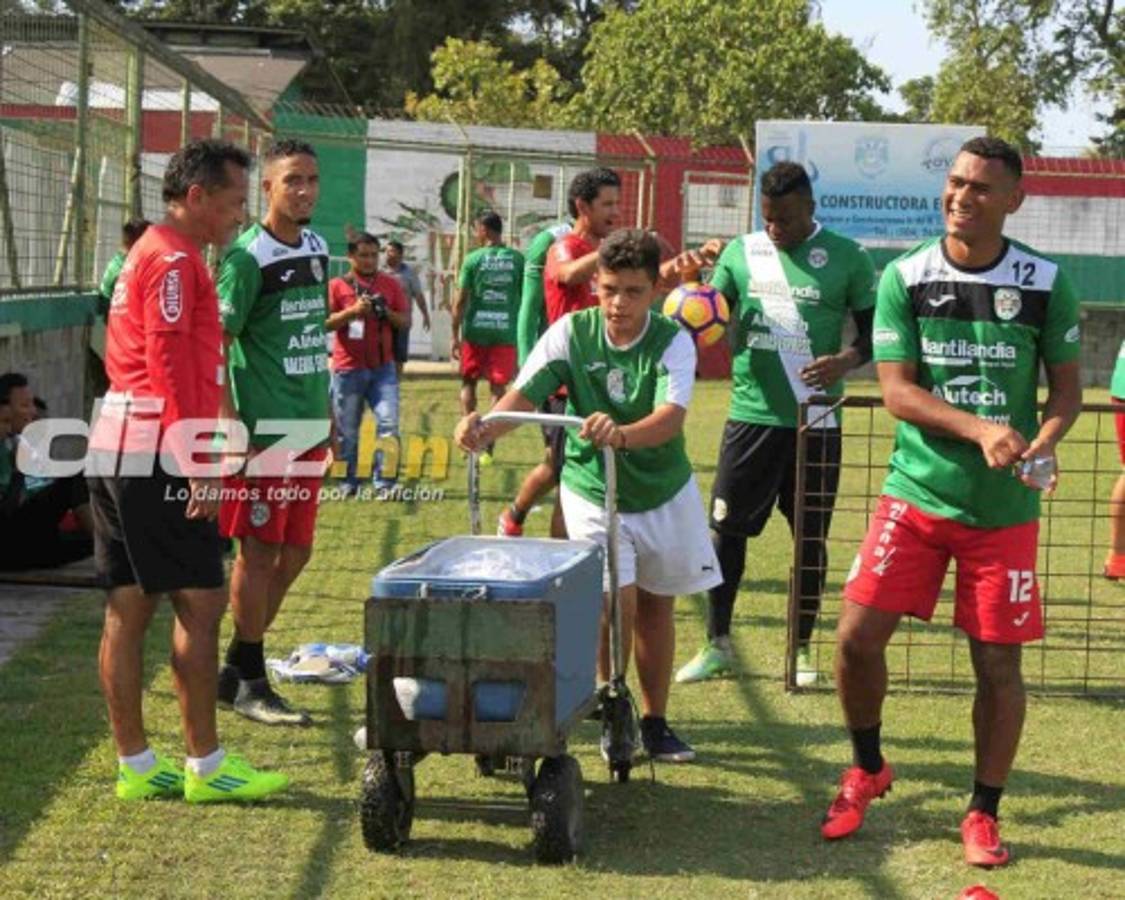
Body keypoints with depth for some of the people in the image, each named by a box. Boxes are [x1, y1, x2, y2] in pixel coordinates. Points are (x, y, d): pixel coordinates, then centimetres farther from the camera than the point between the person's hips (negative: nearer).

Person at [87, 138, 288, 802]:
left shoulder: (151, 252, 21)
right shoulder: (174, 258, -11)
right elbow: (170, 366, -18)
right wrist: (197, 467, -19)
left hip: (118, 449, 10)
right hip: (157, 455, -10)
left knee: (130, 608, 9)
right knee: (201, 603, -5)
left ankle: (136, 765, 13)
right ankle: (206, 767, -1)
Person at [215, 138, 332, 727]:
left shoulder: (318, 249, 11)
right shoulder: (248, 257, -13)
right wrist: (232, 428, -20)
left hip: (309, 426, 8)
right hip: (263, 429, -8)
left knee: (295, 551, 12)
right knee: (259, 551, -1)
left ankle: (238, 665, 24)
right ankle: (247, 682, 9)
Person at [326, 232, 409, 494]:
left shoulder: (390, 284, 9)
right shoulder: (337, 286, 2)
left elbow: (406, 321, 9)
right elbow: (326, 323, -6)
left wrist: (386, 312, -9)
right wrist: (353, 311, -18)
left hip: (382, 367, 2)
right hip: (348, 367, -2)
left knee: (388, 424, -8)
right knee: (347, 430, 4)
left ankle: (384, 481, -6)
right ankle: (348, 481, 14)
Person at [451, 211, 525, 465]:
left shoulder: (473, 259, -4)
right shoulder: (517, 259, 2)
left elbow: (461, 300, -4)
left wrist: (455, 335, 2)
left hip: (476, 330, -1)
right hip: (506, 331, 1)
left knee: (468, 382, 17)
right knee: (498, 387, 5)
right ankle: (488, 448, 1)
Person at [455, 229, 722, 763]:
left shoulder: (672, 342, -17)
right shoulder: (571, 332, -15)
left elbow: (671, 417, -34)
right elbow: (524, 393, -25)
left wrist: (622, 434, -55)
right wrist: (485, 429, -47)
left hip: (663, 492, 1)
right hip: (592, 491, -1)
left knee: (656, 607, 12)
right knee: (617, 598, -16)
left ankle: (654, 722, 29)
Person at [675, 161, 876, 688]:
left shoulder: (847, 258, -1)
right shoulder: (741, 252, 5)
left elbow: (874, 330, 4)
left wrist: (847, 359, -16)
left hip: (815, 422, -2)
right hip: (751, 414, 2)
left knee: (811, 537, 6)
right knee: (726, 527, 3)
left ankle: (802, 648, 20)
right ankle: (717, 645, 16)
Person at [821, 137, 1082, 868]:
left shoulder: (1045, 283, -3)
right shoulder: (905, 279, -3)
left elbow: (1067, 389, 4)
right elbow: (897, 390, -9)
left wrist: (1041, 445, -18)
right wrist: (980, 430, -24)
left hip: (1003, 508, 0)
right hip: (917, 494, 1)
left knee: (998, 663, 2)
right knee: (858, 636, -4)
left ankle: (984, 815, 20)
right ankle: (868, 771, 23)